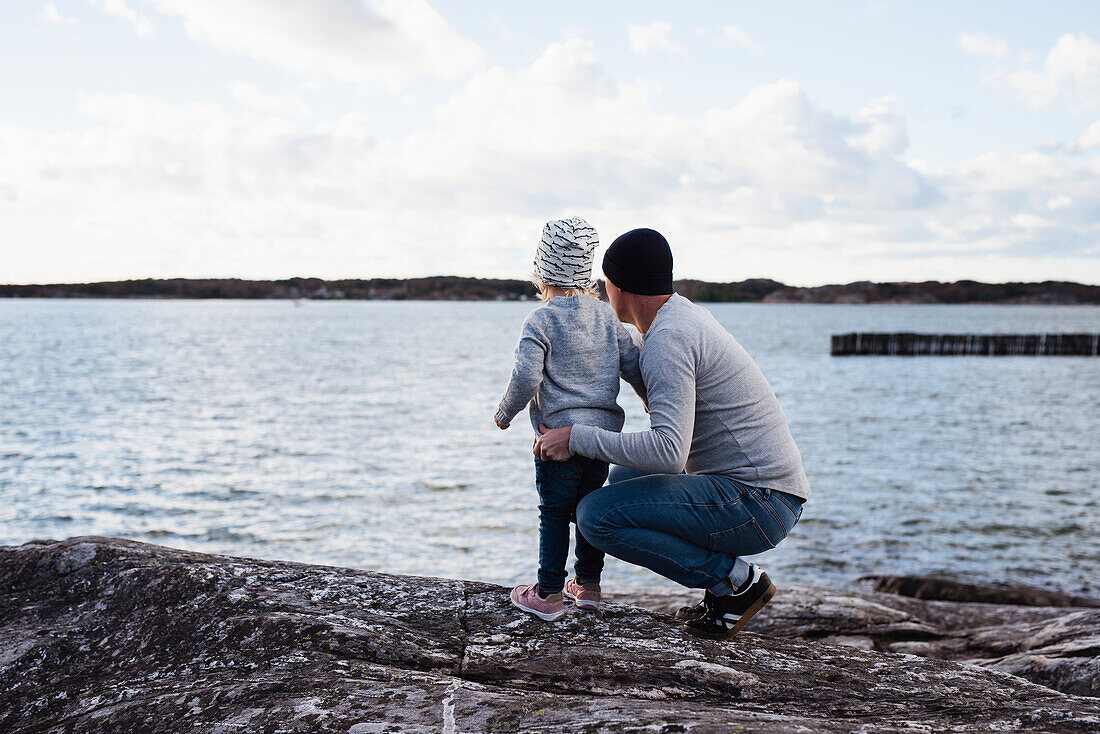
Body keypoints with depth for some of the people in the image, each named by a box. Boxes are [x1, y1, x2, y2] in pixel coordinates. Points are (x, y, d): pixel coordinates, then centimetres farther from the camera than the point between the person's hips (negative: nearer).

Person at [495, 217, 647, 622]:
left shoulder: (540, 321, -9)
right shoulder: (606, 315, 7)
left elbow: (526, 378, -17)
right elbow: (633, 365, 10)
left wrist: (505, 413, 0)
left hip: (560, 432, -5)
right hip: (604, 430, 6)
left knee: (554, 513, 3)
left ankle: (549, 593, 7)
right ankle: (588, 584, 27)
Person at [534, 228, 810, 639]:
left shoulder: (667, 340, -18)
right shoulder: (687, 314, 14)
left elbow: (668, 452, -28)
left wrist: (578, 438, -19)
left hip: (757, 504, -10)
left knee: (596, 517, -17)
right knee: (624, 477, 25)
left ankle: (737, 581, -6)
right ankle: (732, 581, 15)